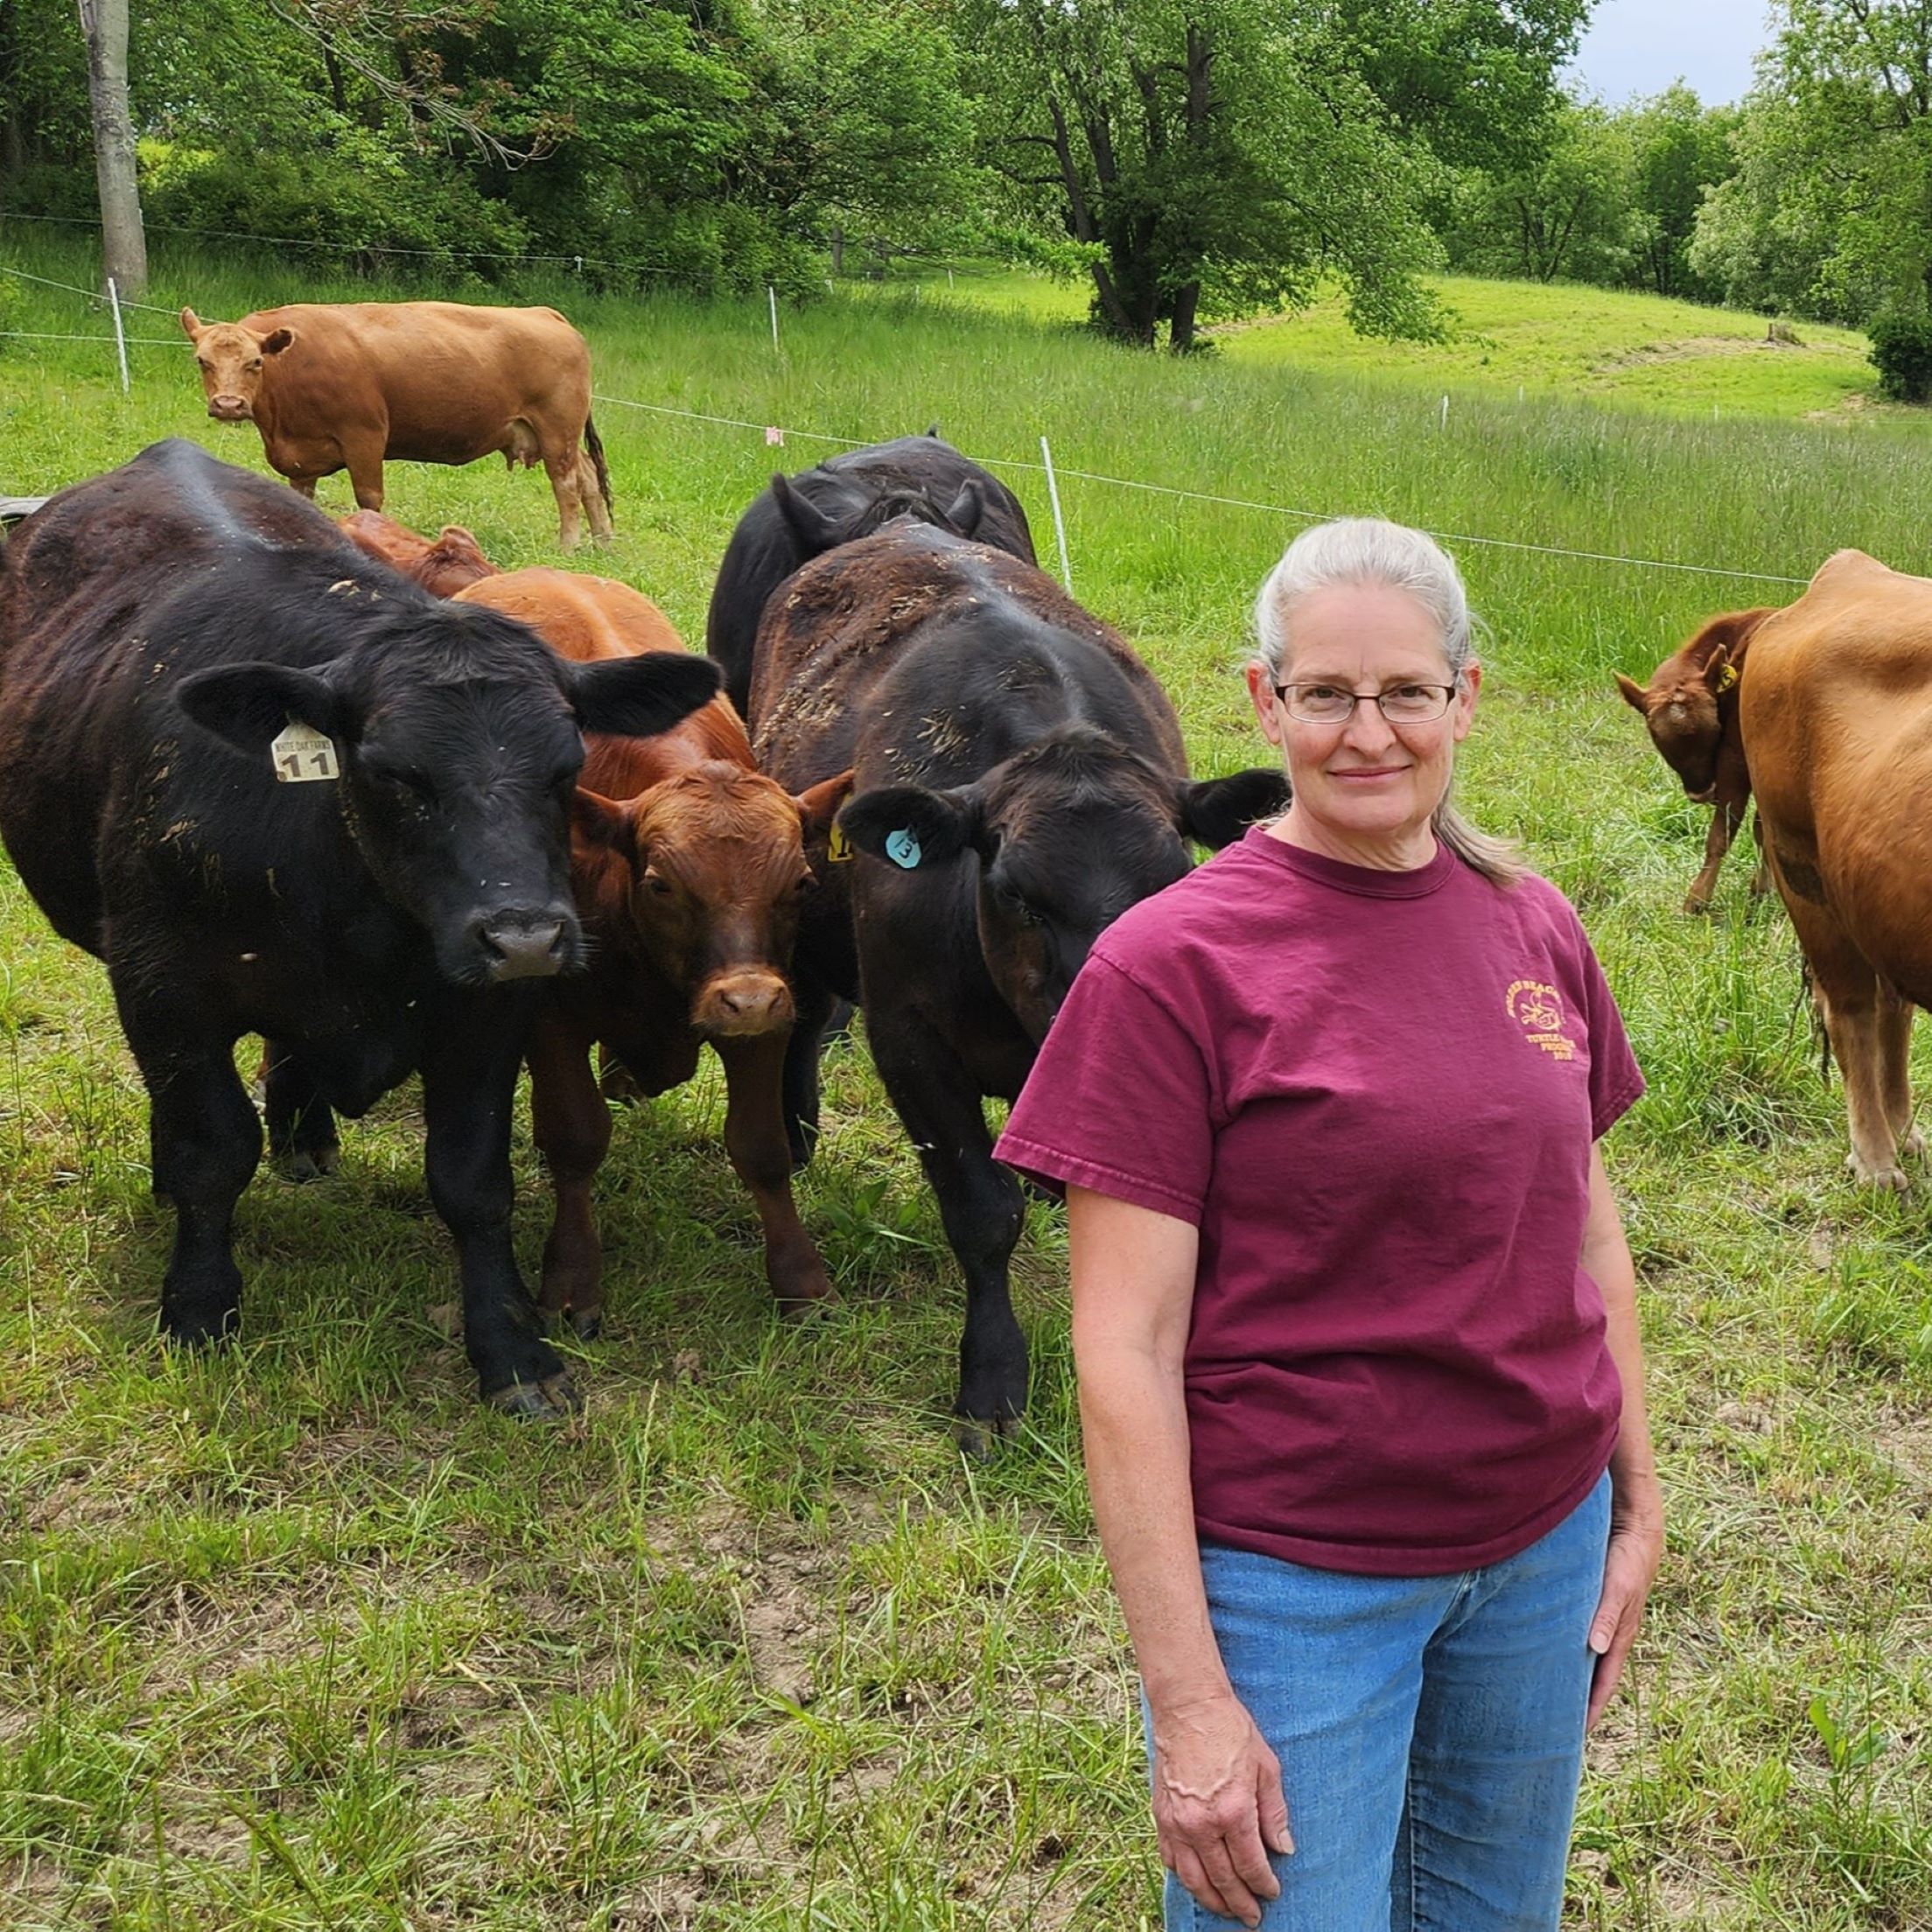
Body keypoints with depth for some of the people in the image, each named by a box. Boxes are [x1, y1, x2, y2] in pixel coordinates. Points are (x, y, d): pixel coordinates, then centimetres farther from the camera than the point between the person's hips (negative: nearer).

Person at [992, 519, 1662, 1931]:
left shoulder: (1535, 929, 1)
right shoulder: (1169, 964, -15)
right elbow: (1125, 1350, -16)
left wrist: (1638, 1500, 11)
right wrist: (1187, 1699, -17)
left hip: (1542, 1549, 6)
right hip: (1293, 1582, -5)